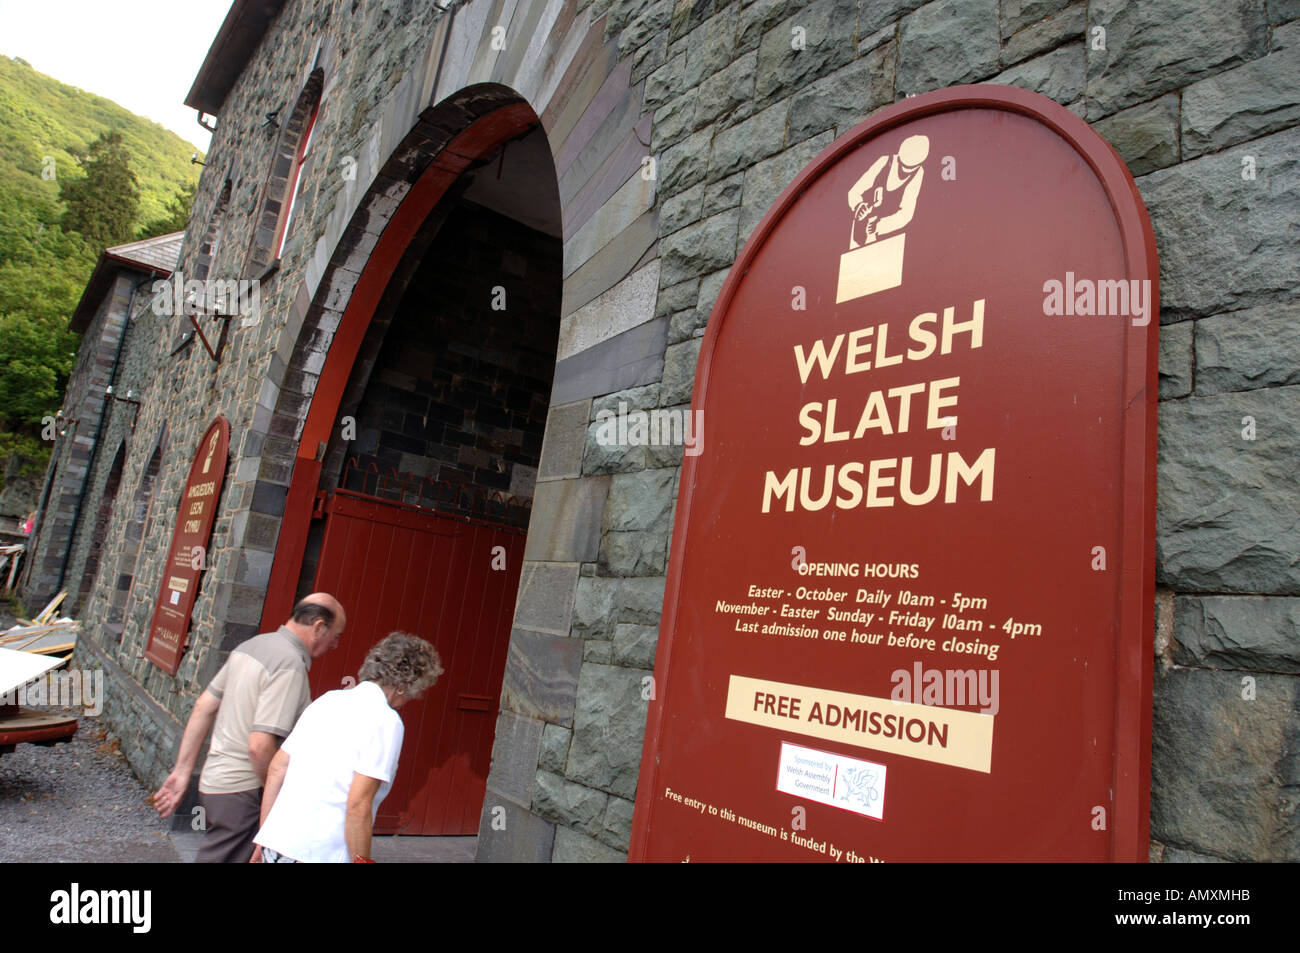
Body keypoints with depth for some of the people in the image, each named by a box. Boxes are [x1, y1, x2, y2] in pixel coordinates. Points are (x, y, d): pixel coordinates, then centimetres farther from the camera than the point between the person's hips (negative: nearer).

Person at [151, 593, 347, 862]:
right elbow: (261, 746, -27)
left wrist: (182, 772, 15)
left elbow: (203, 707, 11)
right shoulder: (290, 664, -22)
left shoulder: (253, 645, 7)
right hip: (242, 793, -9)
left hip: (214, 780, 9)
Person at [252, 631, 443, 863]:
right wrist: (361, 860, -7)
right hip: (318, 853, -7)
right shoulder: (387, 721, -12)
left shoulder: (327, 699, 10)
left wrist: (264, 837, 21)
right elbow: (358, 804, -17)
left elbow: (276, 769, 13)